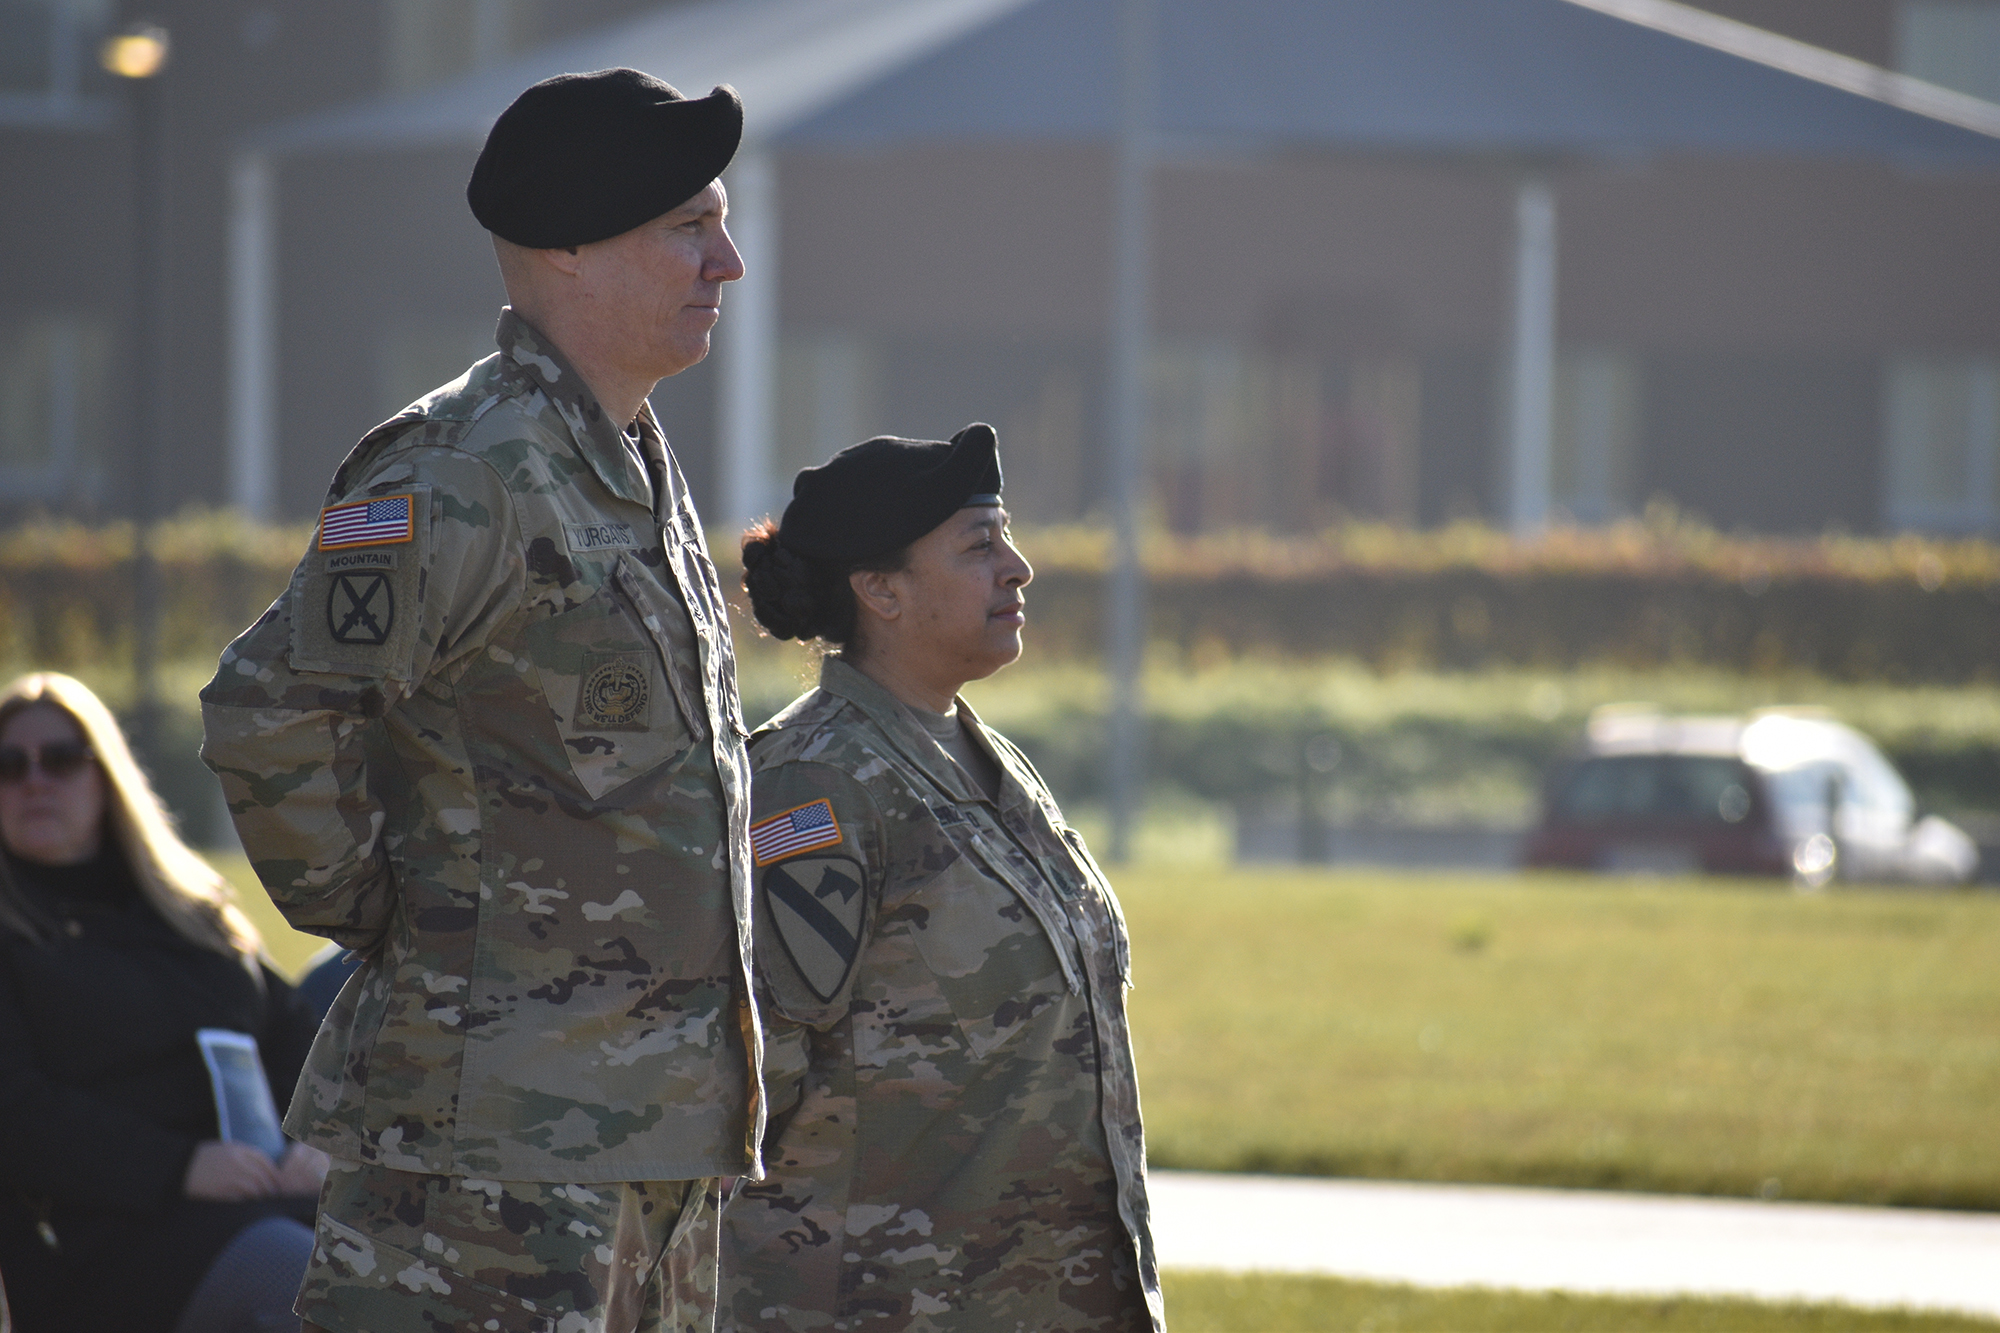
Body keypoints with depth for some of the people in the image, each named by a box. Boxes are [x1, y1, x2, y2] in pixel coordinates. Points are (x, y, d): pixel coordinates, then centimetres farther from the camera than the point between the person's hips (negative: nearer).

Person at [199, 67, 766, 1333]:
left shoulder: (643, 469, 16)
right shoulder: (468, 478, -16)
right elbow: (271, 712, -21)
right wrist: (370, 912, -10)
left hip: (660, 1113, 10)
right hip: (502, 1127, -10)